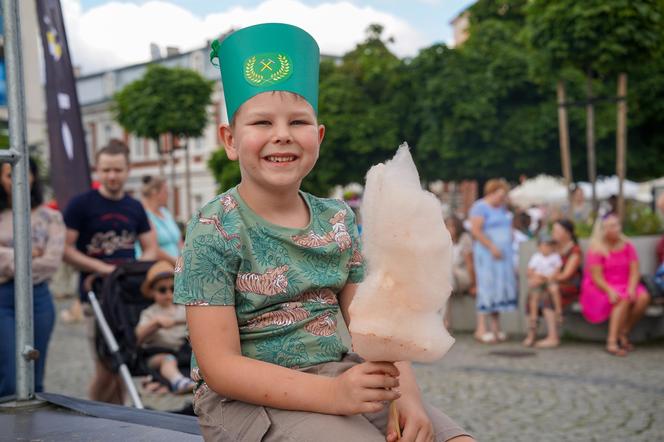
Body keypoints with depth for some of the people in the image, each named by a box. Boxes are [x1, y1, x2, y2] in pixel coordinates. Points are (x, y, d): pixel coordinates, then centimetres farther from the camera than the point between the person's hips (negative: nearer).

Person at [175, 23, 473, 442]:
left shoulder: (339, 220, 5)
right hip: (247, 396, -5)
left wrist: (406, 394, -14)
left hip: (338, 374, 5)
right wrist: (331, 394, -27)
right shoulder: (215, 231, -11)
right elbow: (219, 365, -15)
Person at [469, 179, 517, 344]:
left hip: (503, 254, 8)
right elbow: (475, 230, -17)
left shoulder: (502, 208, 17)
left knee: (501, 287, 6)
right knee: (487, 287, -9)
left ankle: (496, 328, 11)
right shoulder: (480, 207, -9)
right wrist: (492, 247, -20)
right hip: (487, 254, -8)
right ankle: (481, 329, -6)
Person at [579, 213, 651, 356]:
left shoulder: (627, 246, 5)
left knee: (644, 297, -25)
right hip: (601, 289, -5)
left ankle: (624, 333, -12)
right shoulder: (596, 249, -8)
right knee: (624, 299, -34)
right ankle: (612, 341, -35)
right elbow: (596, 277, -14)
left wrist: (631, 289, -21)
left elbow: (635, 272, -2)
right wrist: (611, 291, -31)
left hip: (624, 287, 5)